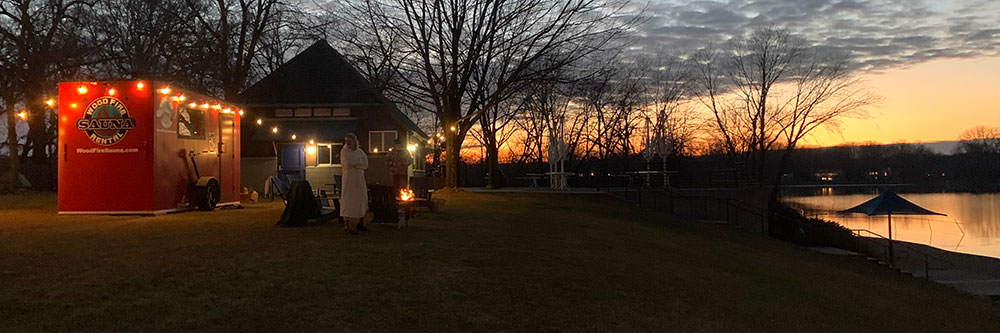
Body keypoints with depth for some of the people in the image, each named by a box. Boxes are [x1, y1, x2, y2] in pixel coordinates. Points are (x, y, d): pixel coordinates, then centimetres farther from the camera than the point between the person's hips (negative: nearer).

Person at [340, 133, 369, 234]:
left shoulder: (360, 151, 10)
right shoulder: (344, 151, -2)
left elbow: (365, 164, -2)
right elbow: (348, 162, -20)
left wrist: (354, 164, -13)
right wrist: (359, 161, -6)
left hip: (359, 179, 6)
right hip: (349, 178, -5)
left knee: (360, 200, 10)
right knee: (349, 201, -8)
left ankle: (359, 223, 20)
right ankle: (347, 225, -7)